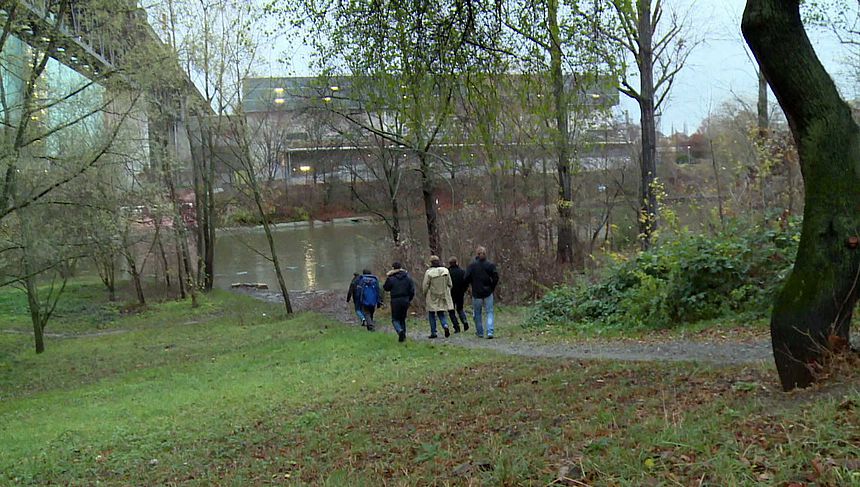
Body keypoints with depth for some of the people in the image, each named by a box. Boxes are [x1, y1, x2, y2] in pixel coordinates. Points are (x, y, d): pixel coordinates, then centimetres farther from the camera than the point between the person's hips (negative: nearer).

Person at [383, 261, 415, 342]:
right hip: (405, 301, 3)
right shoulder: (408, 278, 1)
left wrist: (387, 278, 11)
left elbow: (386, 288, 6)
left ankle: (400, 330, -21)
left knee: (395, 319, 6)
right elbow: (412, 291, 2)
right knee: (402, 318, 18)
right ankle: (403, 335, 15)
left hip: (395, 301, -3)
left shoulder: (391, 279, -8)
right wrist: (409, 299, 14)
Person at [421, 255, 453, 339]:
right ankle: (445, 325, -12)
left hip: (432, 297, -4)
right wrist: (447, 293, 18)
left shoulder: (429, 272, -13)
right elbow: (449, 284, 6)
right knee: (441, 313, 14)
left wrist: (424, 295, 6)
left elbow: (425, 286, -8)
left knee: (432, 315, 8)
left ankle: (433, 333, 8)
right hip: (443, 296, 4)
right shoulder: (445, 271, 0)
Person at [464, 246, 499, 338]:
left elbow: (466, 278, -9)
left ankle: (480, 332, 19)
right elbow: (496, 277, -9)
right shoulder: (490, 265, -3)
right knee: (489, 312, 5)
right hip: (488, 292, 0)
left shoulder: (472, 265, -4)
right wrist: (492, 287, 4)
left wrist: (470, 285, 9)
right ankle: (490, 332, -8)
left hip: (476, 293, 0)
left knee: (477, 313, 13)